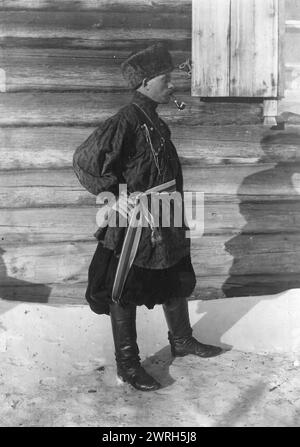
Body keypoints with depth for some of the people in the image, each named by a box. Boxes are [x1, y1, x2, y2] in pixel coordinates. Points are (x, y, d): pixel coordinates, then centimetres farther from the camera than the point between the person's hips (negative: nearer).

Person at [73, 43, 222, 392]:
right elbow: (84, 161, -23)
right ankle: (127, 365, 21)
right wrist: (116, 196, -28)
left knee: (178, 282, 22)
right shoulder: (125, 122, -20)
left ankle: (182, 341, 43)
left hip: (165, 227, 10)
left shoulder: (155, 122, 9)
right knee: (125, 295, 6)